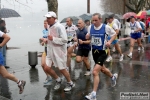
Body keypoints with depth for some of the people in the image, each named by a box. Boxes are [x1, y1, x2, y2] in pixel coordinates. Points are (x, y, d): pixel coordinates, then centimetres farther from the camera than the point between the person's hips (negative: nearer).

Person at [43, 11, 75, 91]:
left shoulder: (59, 27, -17)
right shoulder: (50, 27, 10)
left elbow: (64, 40, -23)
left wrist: (53, 39, -23)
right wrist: (47, 40, 4)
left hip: (59, 51, -8)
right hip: (50, 51, 8)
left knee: (61, 69, 2)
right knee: (47, 68, 2)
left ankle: (70, 83, 26)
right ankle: (58, 80, 26)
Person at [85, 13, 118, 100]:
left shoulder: (106, 27, -15)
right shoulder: (90, 27, -3)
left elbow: (114, 34, 0)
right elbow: (88, 37, 12)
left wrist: (110, 41, -17)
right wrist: (87, 36, -12)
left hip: (103, 52, -6)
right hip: (94, 51, 6)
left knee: (95, 72, -17)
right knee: (102, 69, 24)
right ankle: (113, 76, 57)